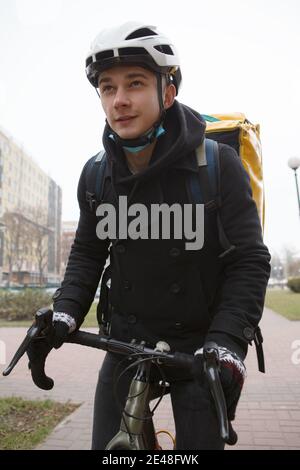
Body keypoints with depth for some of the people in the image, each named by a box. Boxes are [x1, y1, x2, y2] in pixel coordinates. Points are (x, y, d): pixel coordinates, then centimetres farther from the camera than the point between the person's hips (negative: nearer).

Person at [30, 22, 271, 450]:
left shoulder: (219, 164, -15)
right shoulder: (96, 175, -4)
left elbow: (250, 261, -14)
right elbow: (87, 253, 7)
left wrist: (228, 342, -26)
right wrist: (65, 312, -8)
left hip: (200, 345, -2)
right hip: (127, 341, 3)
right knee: (106, 444, 6)